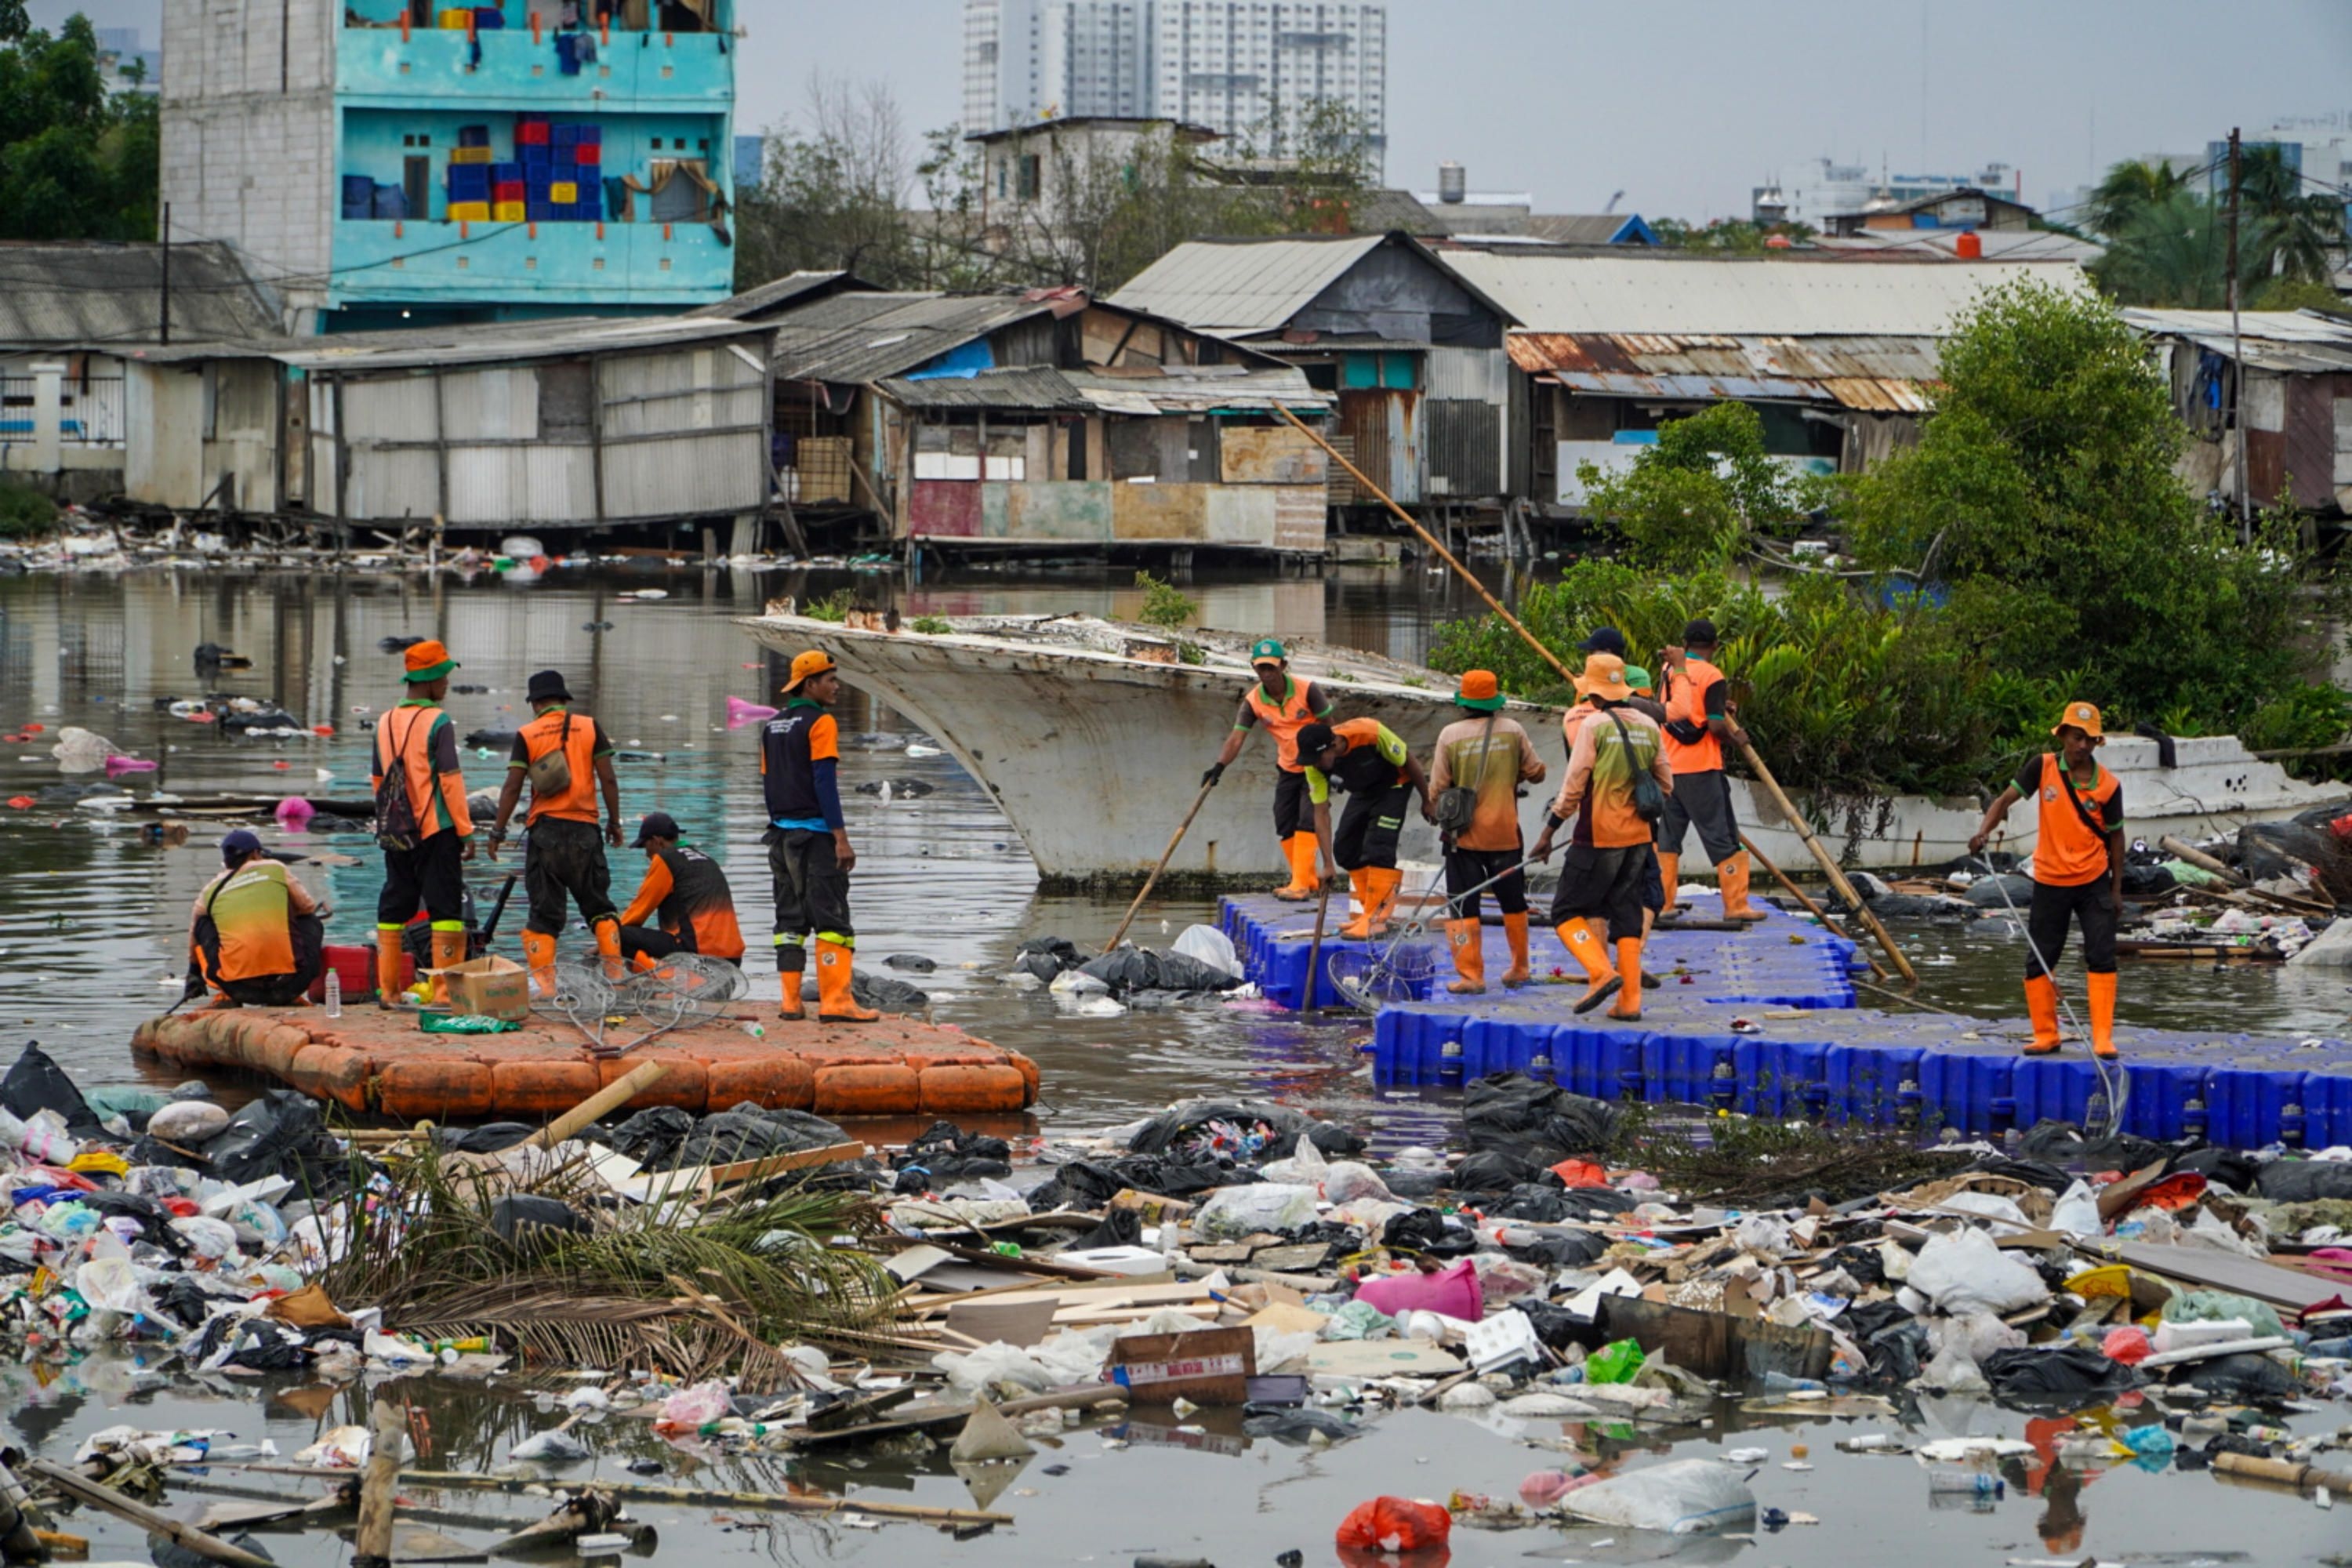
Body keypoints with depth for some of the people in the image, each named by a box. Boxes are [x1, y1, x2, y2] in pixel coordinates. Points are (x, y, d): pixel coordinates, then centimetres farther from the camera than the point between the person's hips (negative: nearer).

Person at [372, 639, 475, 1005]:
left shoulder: (386, 723, 9)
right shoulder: (438, 722, -11)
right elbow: (450, 780, -14)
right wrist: (465, 830, -9)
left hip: (395, 834, 6)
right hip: (436, 830, -6)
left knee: (393, 907, 11)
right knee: (444, 906, -2)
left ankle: (387, 989, 11)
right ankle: (446, 990, -6)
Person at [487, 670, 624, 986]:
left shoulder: (527, 735, 0)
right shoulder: (590, 727, 3)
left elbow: (513, 787, -3)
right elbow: (608, 779, 0)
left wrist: (497, 832, 3)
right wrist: (615, 822, 10)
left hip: (545, 829, -1)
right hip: (584, 829, 1)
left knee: (544, 911, 2)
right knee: (598, 904, 11)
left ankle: (543, 980, -5)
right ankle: (615, 972, 5)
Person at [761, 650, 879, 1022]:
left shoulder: (773, 726, 14)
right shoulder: (820, 723, -11)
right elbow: (825, 782, -17)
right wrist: (841, 837, -19)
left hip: (782, 834, 8)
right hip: (815, 832, -8)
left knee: (790, 918, 10)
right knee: (831, 917, -8)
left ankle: (790, 1001, 9)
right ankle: (835, 1001, -13)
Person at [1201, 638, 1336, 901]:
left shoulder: (1306, 690, -19)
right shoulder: (1253, 701, -10)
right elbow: (1237, 737, -19)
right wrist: (1219, 766, -34)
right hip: (1287, 769, 5)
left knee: (1306, 822, -14)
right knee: (1285, 827, 5)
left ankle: (1301, 884, -15)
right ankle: (1311, 880, 18)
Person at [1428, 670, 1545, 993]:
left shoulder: (1450, 735, -8)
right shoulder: (1512, 730, -2)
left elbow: (1436, 789, -5)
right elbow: (1536, 773, 6)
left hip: (1464, 833, -2)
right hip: (1505, 832, 2)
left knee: (1463, 906, 3)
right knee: (1513, 902, 17)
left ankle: (1470, 974, -2)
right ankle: (1519, 968, 27)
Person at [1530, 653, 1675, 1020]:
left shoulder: (1593, 724, -11)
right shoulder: (1648, 726, 7)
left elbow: (1574, 786, -12)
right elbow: (1666, 786, 12)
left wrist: (1549, 831, -4)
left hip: (1598, 838, -6)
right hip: (1638, 838, 6)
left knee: (1568, 911, 3)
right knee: (1627, 915, 11)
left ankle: (1602, 972, -17)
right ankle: (1629, 1000, 6)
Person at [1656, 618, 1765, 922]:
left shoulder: (1670, 672, 8)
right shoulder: (1712, 676, -10)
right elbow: (1716, 726, -16)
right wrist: (1737, 738, 1)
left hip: (1669, 767, 6)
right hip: (1701, 769, -6)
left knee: (1668, 834, 13)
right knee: (1722, 837, 0)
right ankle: (1736, 904, -1)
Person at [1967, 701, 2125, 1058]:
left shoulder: (2108, 785, -8)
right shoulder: (2043, 768, -7)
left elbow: (2115, 836, 2)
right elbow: (2005, 799, -8)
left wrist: (2117, 889, 3)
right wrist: (1984, 831, -27)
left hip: (2094, 882, -1)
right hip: (2050, 881, 1)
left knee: (2102, 958, -7)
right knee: (2039, 962, 6)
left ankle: (2103, 1038, -4)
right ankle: (2046, 1035, 19)